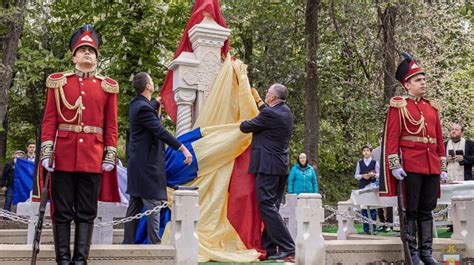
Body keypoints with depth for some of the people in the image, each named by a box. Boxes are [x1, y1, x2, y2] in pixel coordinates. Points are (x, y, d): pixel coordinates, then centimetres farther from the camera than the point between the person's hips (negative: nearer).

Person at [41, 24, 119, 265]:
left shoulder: (107, 86, 9)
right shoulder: (58, 81, 8)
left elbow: (111, 125, 7)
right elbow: (49, 119, 4)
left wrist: (110, 155, 0)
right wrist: (47, 152, -5)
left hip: (93, 158, 0)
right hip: (64, 156, 0)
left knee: (86, 213, 4)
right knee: (62, 212, 4)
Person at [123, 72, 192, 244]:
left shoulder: (137, 104, 11)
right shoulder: (143, 107, -18)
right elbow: (161, 132, -24)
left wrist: (158, 102, 55)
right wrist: (183, 149, -24)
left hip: (137, 164, 10)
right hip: (147, 165, -10)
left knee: (134, 206, 13)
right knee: (153, 205, -8)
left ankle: (128, 242, 18)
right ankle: (154, 243, -8)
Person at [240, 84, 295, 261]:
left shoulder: (269, 114, -15)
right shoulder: (286, 111, 11)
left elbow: (245, 127, -6)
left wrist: (242, 123, 17)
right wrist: (258, 101, 42)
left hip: (267, 166, -9)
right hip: (282, 167, 9)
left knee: (267, 206, -8)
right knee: (272, 207, 12)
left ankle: (287, 248, -11)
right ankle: (269, 248, 16)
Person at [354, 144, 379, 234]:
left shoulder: (375, 162, 6)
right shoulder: (359, 163, 10)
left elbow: (379, 175, 7)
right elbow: (356, 175, 10)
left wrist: (374, 175, -13)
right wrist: (362, 176, -9)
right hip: (363, 187, 1)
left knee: (373, 208, -2)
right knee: (364, 208, 1)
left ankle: (373, 229, 2)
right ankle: (366, 229, 5)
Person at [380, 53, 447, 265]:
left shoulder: (432, 107, 17)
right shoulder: (399, 106, 0)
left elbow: (439, 139, 18)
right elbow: (392, 137, -6)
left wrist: (443, 166, 14)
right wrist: (394, 165, -14)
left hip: (431, 167, 6)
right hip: (410, 165, -5)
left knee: (427, 210, 10)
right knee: (411, 210, 0)